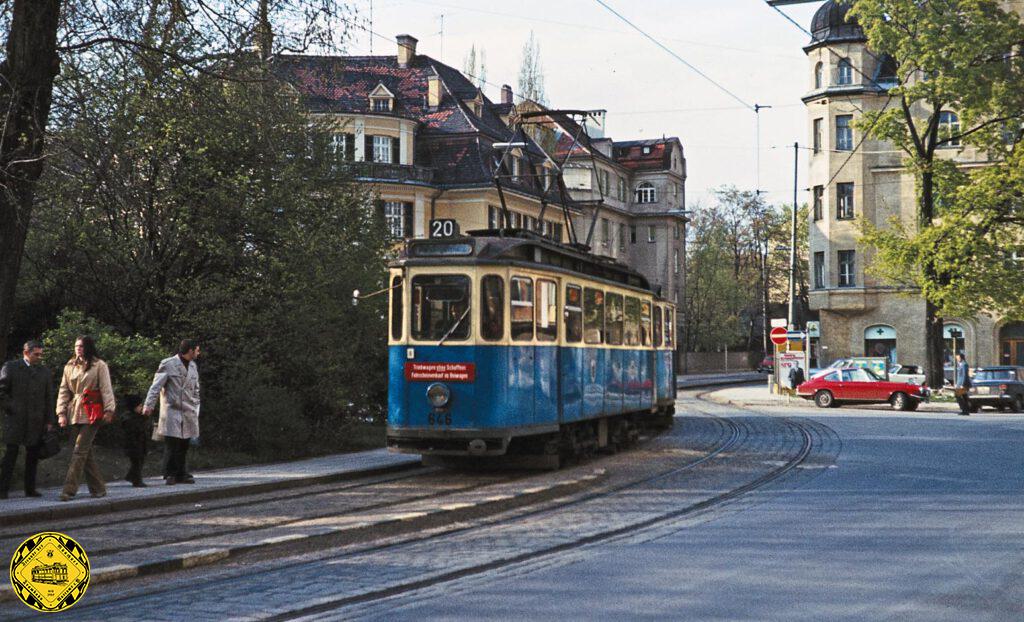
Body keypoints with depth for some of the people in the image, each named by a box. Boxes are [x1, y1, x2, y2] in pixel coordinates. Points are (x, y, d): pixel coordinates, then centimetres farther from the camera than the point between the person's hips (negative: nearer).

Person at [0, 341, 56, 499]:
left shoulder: (45, 373, 13)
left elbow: (49, 399, 12)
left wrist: (49, 421, 6)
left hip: (36, 422, 4)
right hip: (15, 419, -3)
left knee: (33, 456, 5)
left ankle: (30, 489, 11)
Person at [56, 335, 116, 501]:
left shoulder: (99, 366, -1)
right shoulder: (70, 367, 14)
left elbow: (106, 389, -6)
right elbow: (64, 391, 12)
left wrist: (108, 410, -15)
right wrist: (61, 412, 3)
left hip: (91, 413, -5)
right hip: (74, 413, 6)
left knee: (80, 450, -11)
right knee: (85, 452, 6)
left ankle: (70, 490, -11)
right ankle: (98, 488, 14)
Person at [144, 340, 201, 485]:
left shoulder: (193, 366, 17)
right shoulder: (168, 364, -3)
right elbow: (156, 386, -8)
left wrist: (196, 409, 16)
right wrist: (149, 405, -16)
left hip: (188, 412, 6)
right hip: (171, 410, -6)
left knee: (184, 445, 4)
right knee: (171, 444, -8)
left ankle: (181, 474, 11)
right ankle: (169, 475, -2)